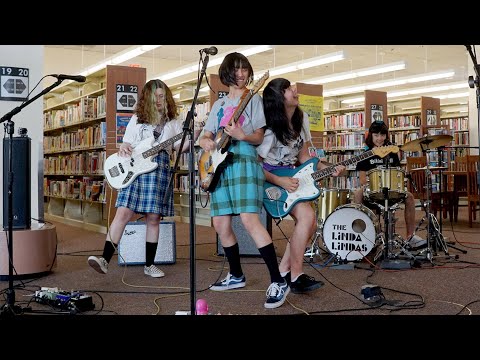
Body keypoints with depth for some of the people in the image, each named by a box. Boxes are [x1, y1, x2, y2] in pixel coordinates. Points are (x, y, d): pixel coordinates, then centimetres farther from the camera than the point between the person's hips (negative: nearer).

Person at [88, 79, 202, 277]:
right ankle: (105, 259, -9)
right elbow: (126, 143, 15)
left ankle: (149, 264, 13)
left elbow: (180, 147, 7)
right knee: (123, 213, -10)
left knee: (153, 218, 2)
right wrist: (123, 148, -8)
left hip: (159, 170, 1)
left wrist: (194, 135, -9)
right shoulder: (137, 119, 15)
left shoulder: (173, 122, 14)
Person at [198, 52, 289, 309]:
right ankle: (236, 275, 22)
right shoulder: (219, 104, 21)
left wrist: (242, 136, -21)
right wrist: (206, 142, -6)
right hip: (220, 164, 6)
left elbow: (259, 138, 0)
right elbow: (205, 136, 18)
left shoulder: (254, 99, 6)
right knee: (221, 225, 4)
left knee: (249, 220, -20)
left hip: (243, 160, -6)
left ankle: (278, 282, -18)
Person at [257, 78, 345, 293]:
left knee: (310, 223, -5)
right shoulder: (270, 128, -21)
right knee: (306, 215, -24)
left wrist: (326, 169, -6)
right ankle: (296, 277, -16)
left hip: (291, 178, 8)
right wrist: (280, 182, -27)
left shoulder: (301, 119, 3)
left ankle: (283, 272, 6)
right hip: (269, 179, -8)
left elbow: (303, 157, 8)